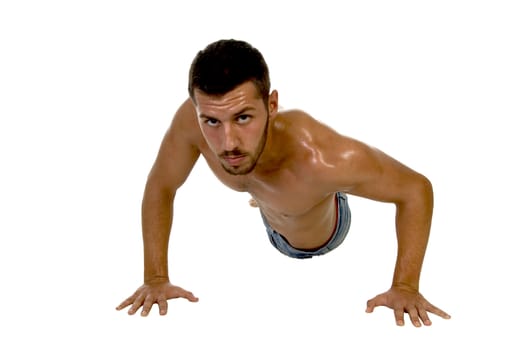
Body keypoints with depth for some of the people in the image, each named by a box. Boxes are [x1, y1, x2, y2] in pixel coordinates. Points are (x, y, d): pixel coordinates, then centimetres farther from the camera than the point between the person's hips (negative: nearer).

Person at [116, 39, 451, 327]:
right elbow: (160, 186, -20)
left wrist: (405, 287, -40)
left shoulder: (323, 157, -53)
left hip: (325, 234, -3)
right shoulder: (191, 121, -42)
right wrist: (156, 278, -24)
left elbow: (416, 188, -37)